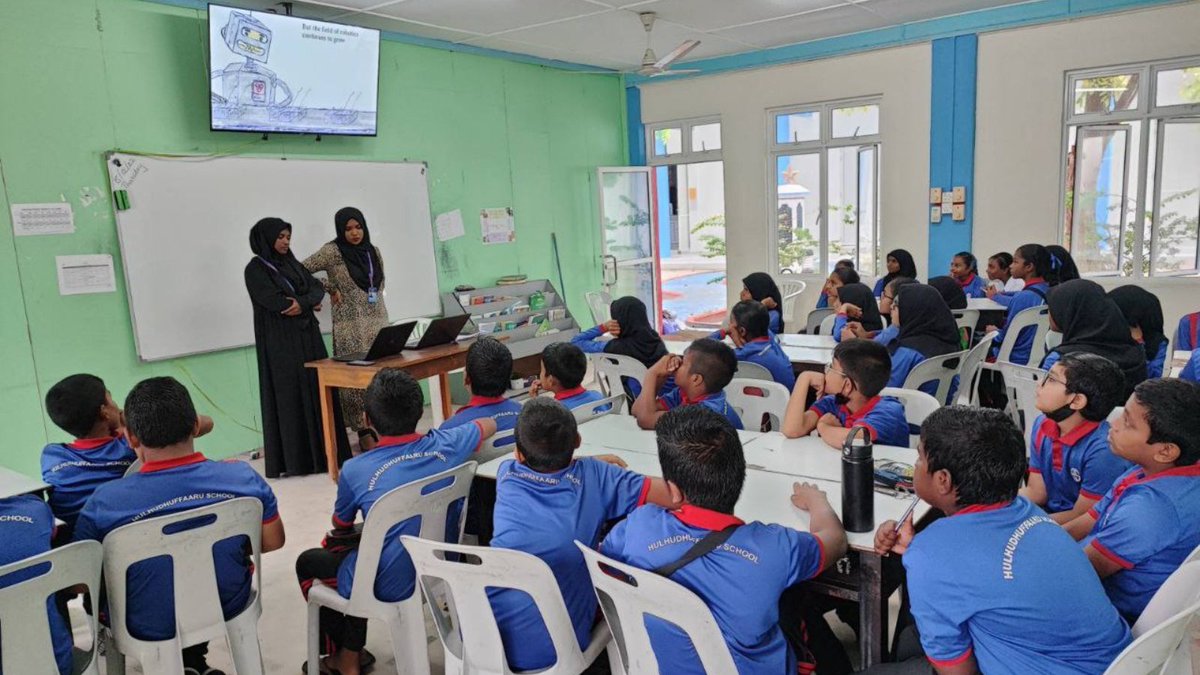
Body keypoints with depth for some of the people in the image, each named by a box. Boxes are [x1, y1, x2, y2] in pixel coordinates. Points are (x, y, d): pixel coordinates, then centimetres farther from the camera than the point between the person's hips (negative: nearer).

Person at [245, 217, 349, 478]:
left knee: (318, 389, 4)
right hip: (280, 342, -6)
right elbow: (274, 301, -16)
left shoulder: (293, 264, 15)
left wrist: (302, 303, -14)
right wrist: (310, 303, -6)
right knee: (290, 396, -5)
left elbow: (317, 289, 7)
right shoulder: (255, 269, -5)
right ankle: (293, 459, -1)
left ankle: (323, 451, 10)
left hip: (307, 336, 6)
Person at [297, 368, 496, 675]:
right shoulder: (444, 445, -12)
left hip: (388, 587, -4)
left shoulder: (355, 471, -20)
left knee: (306, 562, 25)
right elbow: (489, 425, 11)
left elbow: (341, 526, 2)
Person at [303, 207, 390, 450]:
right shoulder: (332, 251, -5)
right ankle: (364, 432, 0)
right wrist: (331, 289, -6)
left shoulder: (373, 251, 12)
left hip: (379, 321, 5)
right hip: (350, 325, -5)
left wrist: (373, 299, 10)